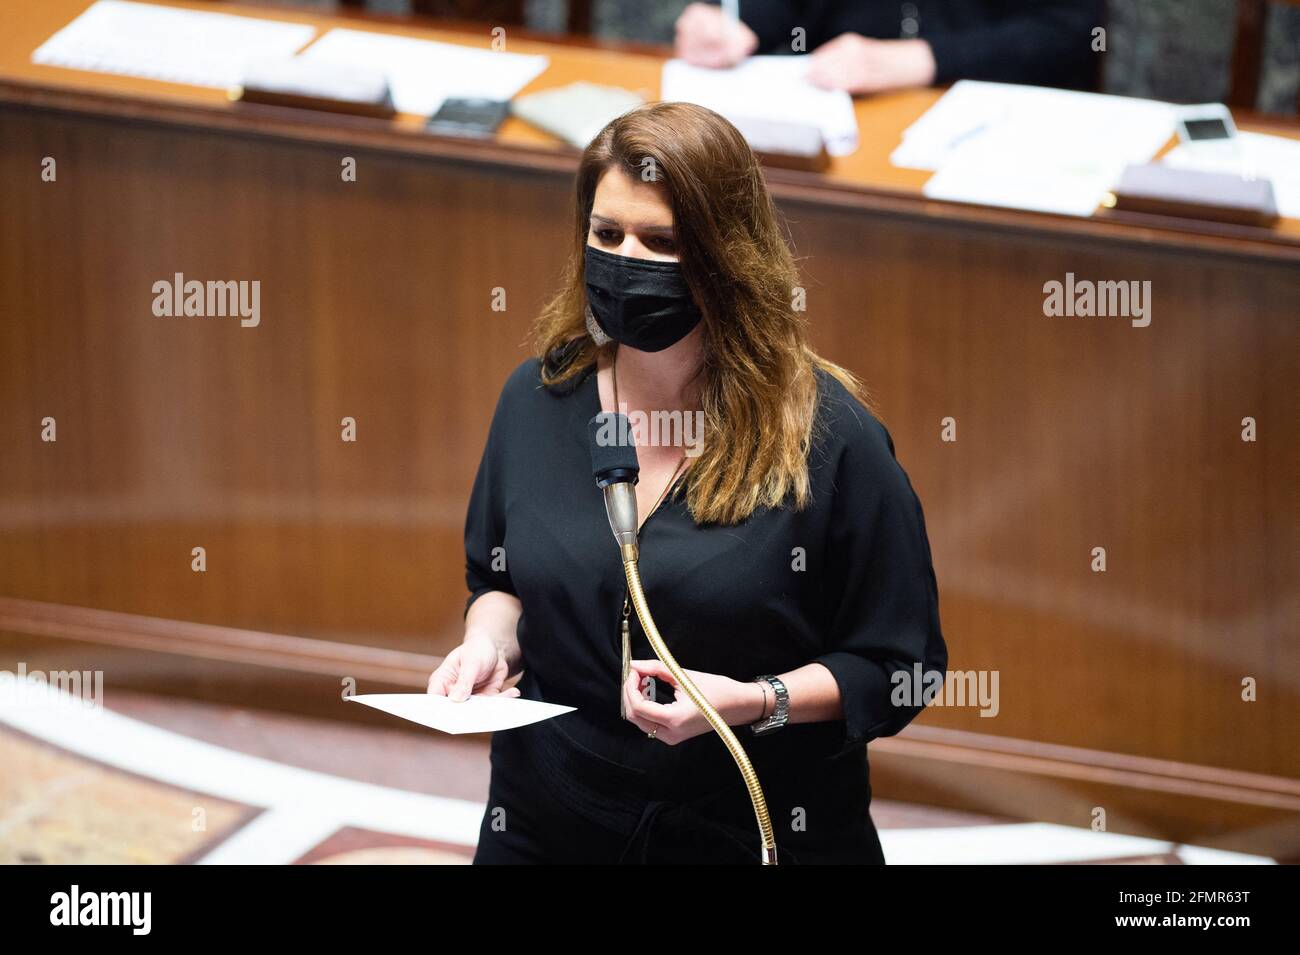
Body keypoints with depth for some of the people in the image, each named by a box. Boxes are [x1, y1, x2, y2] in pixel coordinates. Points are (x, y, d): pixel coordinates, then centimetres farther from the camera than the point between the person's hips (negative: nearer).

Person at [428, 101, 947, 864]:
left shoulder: (829, 435, -16)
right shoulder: (539, 401, -2)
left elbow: (894, 667, -11)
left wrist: (752, 702, -25)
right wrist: (490, 643, -7)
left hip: (756, 832, -4)